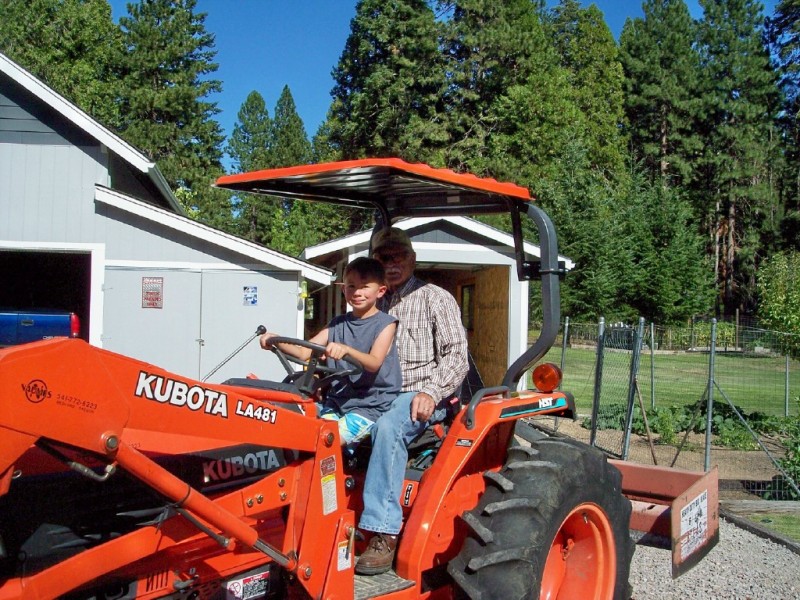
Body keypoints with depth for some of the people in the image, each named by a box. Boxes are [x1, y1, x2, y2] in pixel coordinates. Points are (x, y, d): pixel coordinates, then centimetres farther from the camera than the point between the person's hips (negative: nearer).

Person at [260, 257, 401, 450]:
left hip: (371, 406, -5)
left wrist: (347, 350, -38)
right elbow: (304, 352, 6)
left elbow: (374, 363, -18)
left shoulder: (385, 324, -2)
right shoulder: (338, 324, 13)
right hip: (336, 401, 6)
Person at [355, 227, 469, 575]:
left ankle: (384, 535, -37)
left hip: (421, 397, -5)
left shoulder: (436, 299, 3)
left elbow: (457, 356, -5)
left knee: (388, 426, -37)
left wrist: (431, 392, -20)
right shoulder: (376, 306, 18)